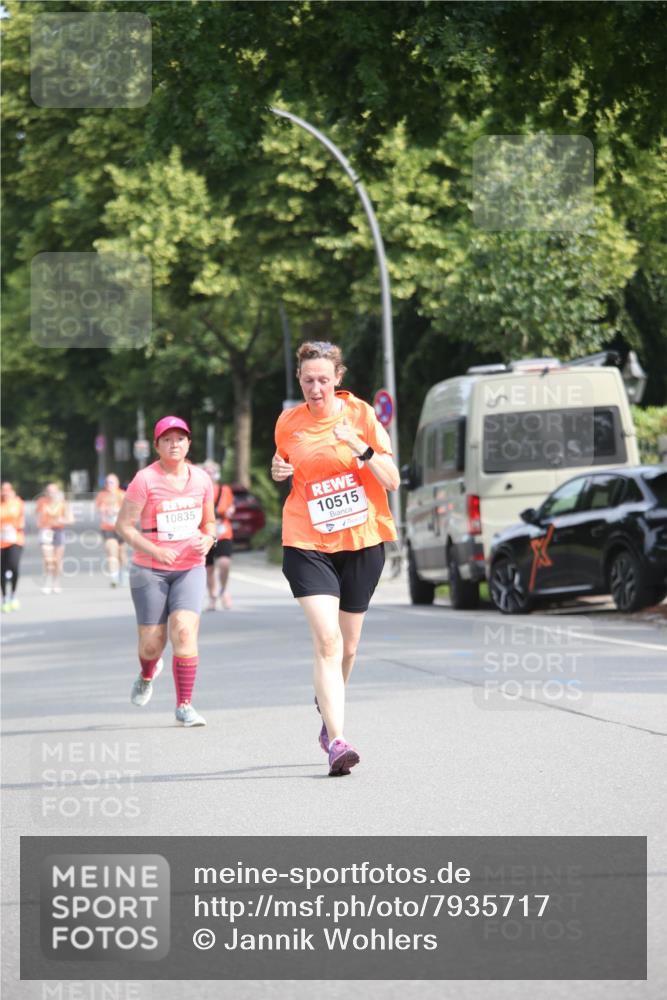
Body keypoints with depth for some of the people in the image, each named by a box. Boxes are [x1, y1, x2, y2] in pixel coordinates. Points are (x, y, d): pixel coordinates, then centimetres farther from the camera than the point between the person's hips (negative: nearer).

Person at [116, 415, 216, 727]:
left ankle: (184, 705, -11)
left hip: (190, 569, 2)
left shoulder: (201, 479, 3)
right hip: (149, 571, -2)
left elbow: (209, 521, 17)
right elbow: (123, 525, -9)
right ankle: (147, 674, 41)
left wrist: (208, 539, -6)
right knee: (152, 641, 2)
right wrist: (154, 550, -20)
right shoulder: (145, 480, -10)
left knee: (184, 630, -18)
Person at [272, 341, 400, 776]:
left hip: (362, 542, 1)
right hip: (308, 543, -1)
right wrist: (278, 470, -2)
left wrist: (362, 449, -23)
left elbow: (392, 481, -6)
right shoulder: (288, 422, 2)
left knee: (347, 646, 12)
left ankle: (328, 708, 40)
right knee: (327, 640, -17)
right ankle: (337, 740, -21)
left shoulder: (361, 414, -3)